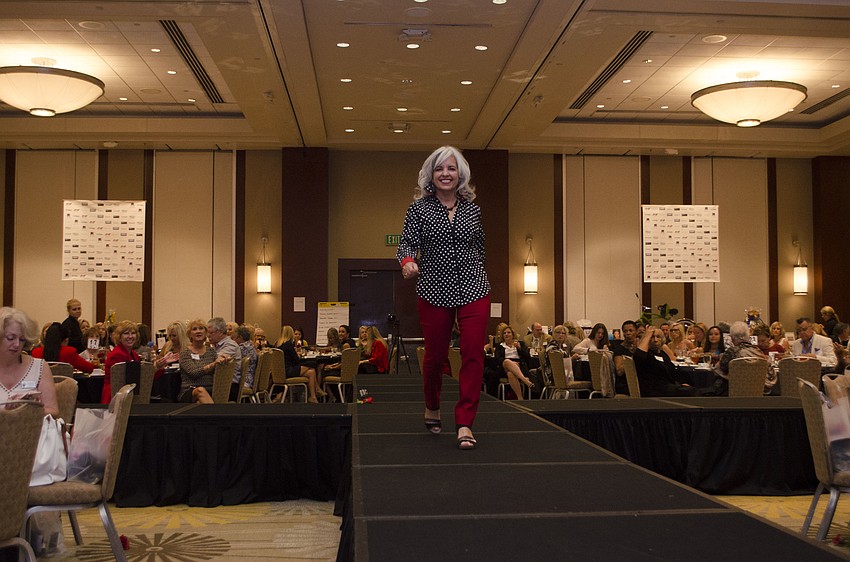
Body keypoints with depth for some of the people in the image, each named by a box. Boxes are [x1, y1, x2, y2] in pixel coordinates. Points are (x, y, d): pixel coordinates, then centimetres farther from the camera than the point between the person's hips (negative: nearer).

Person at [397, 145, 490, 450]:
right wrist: (407, 260, -28)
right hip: (435, 292, -1)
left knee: (473, 354, -7)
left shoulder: (472, 210, 8)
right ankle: (432, 408, 35)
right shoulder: (419, 208, 1)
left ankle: (465, 423, -1)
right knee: (436, 356, 8)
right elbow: (407, 242, -8)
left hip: (474, 289, 2)